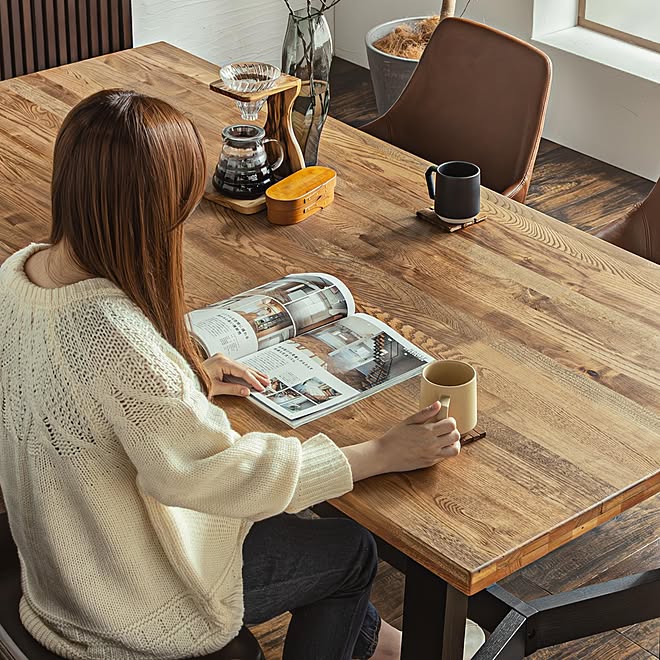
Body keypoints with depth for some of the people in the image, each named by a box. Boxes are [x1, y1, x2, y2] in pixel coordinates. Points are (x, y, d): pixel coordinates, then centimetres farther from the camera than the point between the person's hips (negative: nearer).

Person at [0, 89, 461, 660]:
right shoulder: (113, 335, -39)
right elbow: (216, 474, -29)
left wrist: (191, 382, 4)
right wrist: (383, 454, -20)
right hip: (131, 602, -8)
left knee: (284, 515, 27)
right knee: (351, 550, 13)